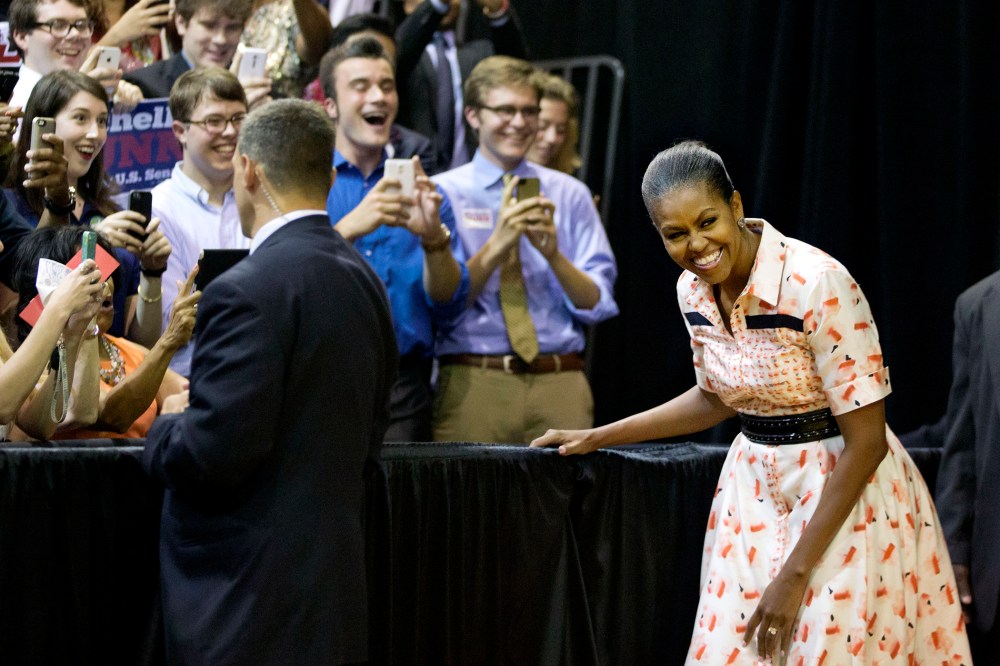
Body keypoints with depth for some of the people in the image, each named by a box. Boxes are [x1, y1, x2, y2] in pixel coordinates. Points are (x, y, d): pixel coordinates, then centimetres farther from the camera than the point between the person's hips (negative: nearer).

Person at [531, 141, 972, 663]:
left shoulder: (820, 284, -23)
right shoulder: (693, 291, -1)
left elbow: (867, 442, -20)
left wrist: (796, 573, -19)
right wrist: (598, 438, 17)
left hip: (845, 497, -6)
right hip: (754, 493, 6)